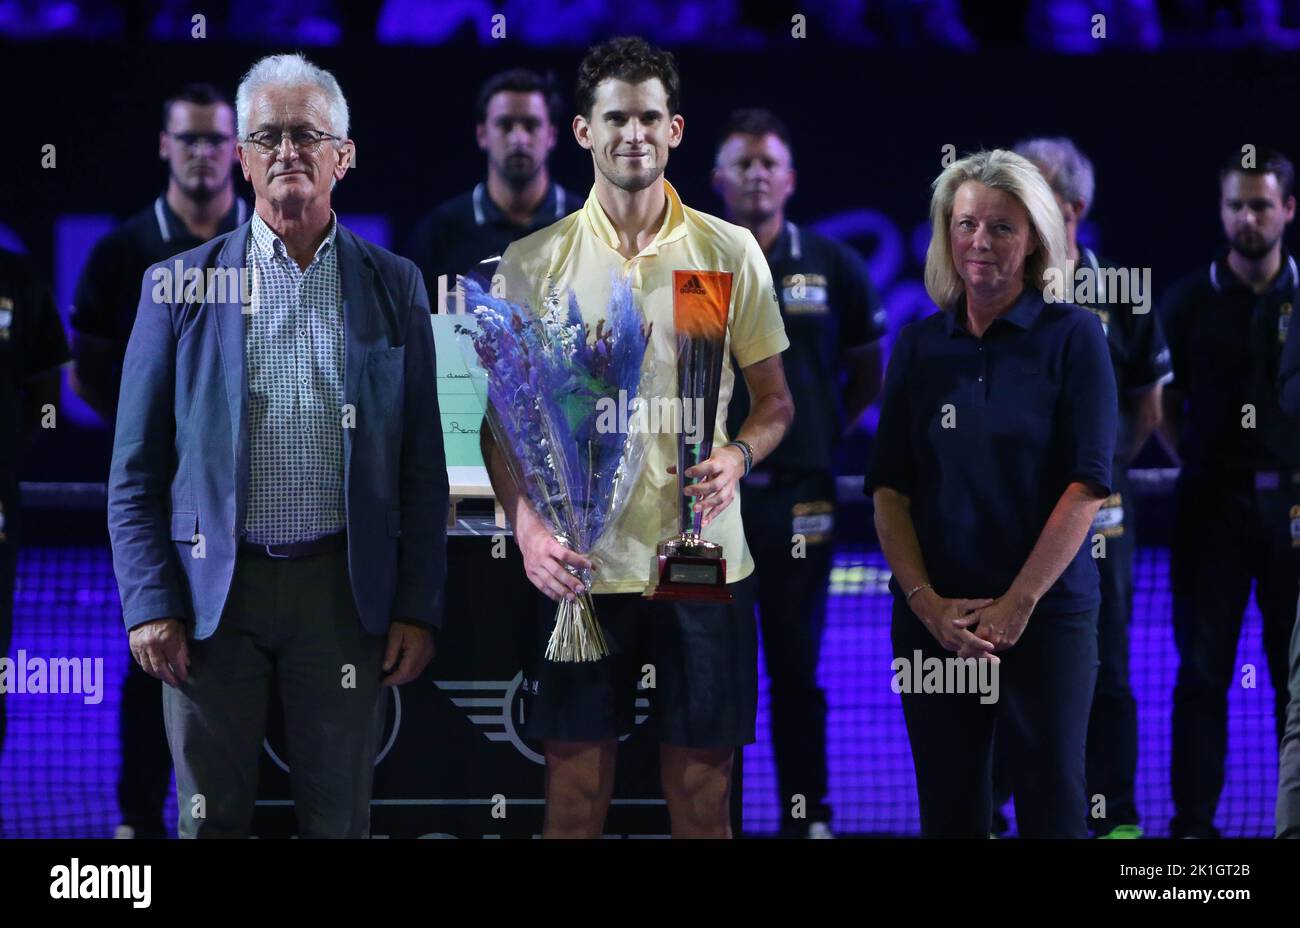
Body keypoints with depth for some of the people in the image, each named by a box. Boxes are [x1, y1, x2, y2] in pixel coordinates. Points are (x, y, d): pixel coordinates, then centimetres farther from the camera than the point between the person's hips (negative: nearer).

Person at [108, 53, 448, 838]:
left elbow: (421, 464, 6)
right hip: (212, 588, 0)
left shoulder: (393, 287, 5)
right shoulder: (180, 287, 2)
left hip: (343, 588, 1)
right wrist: (150, 602, -5)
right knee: (211, 815, 7)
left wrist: (419, 606, 0)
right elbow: (137, 467, 3)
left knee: (340, 817, 7)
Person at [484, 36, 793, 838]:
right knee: (574, 801, 3)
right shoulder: (535, 261, 3)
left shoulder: (731, 253, 4)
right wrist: (526, 523, -10)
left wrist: (737, 457, -12)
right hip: (581, 565, 0)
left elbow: (775, 398, 10)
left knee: (703, 801, 5)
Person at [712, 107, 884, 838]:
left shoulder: (833, 268, 4)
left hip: (800, 495, 0)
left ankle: (808, 814, 11)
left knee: (796, 667, 5)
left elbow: (867, 377, 14)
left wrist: (820, 433, 6)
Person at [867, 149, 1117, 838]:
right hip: (933, 619, 3)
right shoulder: (919, 344, 7)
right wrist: (928, 601, -9)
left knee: (1051, 806, 0)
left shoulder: (1072, 336, -2)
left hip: (1047, 617, -3)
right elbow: (889, 488, 5)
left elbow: (1087, 485, -8)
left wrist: (1017, 604, -13)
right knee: (949, 809, 7)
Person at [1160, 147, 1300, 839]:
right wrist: (1194, 465, 1)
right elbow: (1167, 404, 12)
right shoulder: (1189, 302, 4)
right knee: (1203, 671, -1)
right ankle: (1193, 821, 2)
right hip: (1213, 505, 0)